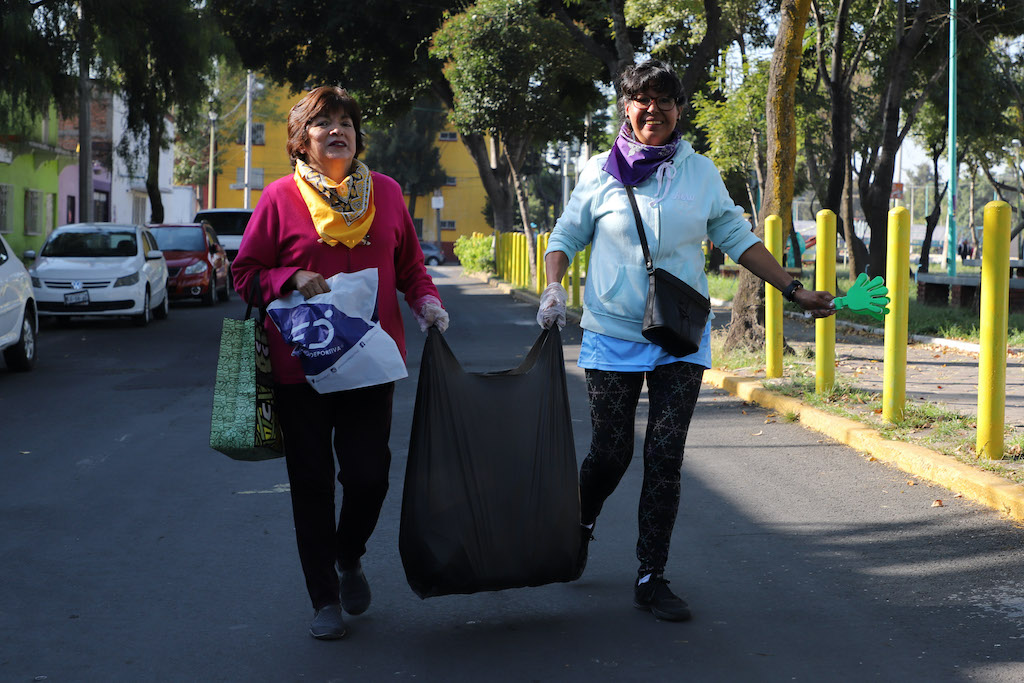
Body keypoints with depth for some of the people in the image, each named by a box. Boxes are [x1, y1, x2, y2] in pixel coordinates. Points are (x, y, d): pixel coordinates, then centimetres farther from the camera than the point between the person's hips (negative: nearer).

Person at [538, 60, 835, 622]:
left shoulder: (700, 172, 5)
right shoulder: (601, 172, 0)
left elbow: (737, 238, 11)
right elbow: (566, 236, 8)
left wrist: (794, 290, 7)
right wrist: (553, 290, -9)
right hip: (613, 335, -1)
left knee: (665, 458, -2)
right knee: (611, 453, 4)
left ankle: (651, 578, 7)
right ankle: (580, 525, 36)